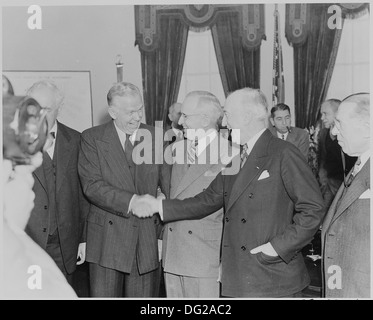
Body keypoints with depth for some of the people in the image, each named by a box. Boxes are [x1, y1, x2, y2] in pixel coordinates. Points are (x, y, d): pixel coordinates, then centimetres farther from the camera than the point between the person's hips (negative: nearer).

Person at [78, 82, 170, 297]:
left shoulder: (157, 136, 5)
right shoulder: (92, 138, -2)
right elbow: (92, 185, -11)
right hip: (107, 238, -2)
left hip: (148, 238, 2)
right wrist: (132, 201, -22)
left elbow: (168, 182, 5)